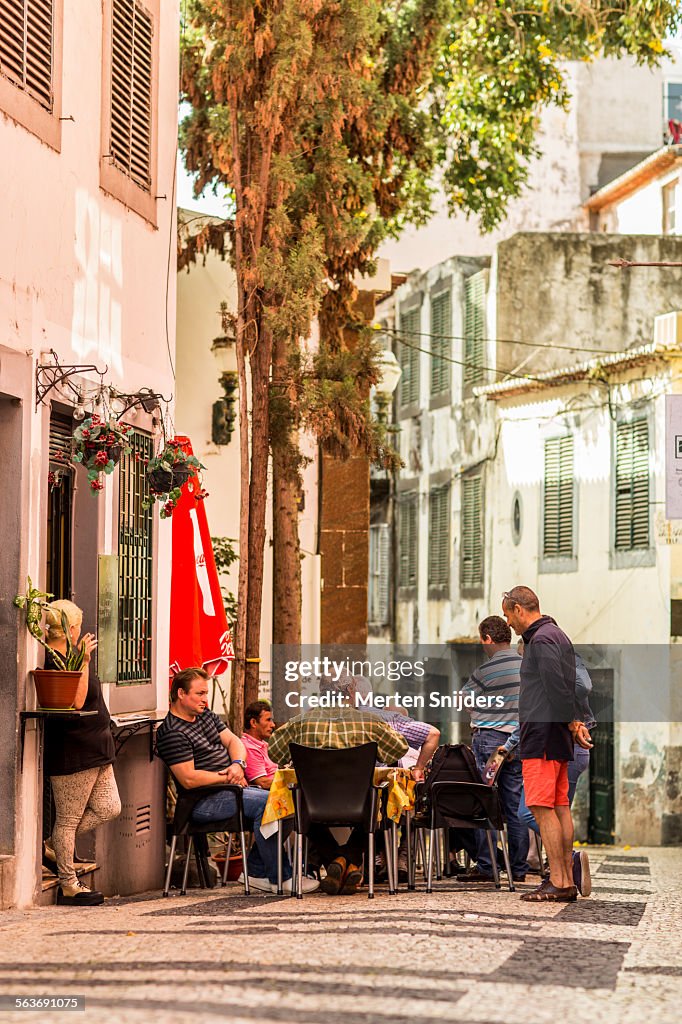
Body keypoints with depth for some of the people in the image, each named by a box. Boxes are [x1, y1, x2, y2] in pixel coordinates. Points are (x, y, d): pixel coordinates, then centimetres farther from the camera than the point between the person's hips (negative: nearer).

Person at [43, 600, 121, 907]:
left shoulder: (65, 658, 15)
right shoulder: (51, 662, -17)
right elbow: (75, 702, -25)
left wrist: (83, 659, 24)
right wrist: (84, 661, -25)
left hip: (94, 750, 11)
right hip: (72, 752, -11)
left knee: (108, 808, 9)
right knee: (69, 818, -1)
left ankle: (53, 847, 21)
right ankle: (69, 885, 8)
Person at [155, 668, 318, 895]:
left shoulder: (206, 715, 16)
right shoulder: (172, 733, -14)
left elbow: (233, 741, 15)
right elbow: (189, 779, -20)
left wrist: (237, 764, -8)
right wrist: (226, 777, -12)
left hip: (231, 787, 10)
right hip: (204, 801, -10)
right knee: (265, 802, -26)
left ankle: (256, 871, 1)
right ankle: (280, 878, -21)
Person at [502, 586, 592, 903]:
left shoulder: (541, 640, -13)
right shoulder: (558, 636, 20)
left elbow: (558, 688, -20)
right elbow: (566, 688, 20)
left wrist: (571, 724, -12)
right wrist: (574, 723, 11)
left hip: (542, 735, -10)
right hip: (556, 736, 10)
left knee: (542, 807, -10)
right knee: (560, 807, 9)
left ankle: (558, 883, -12)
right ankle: (567, 881, 10)